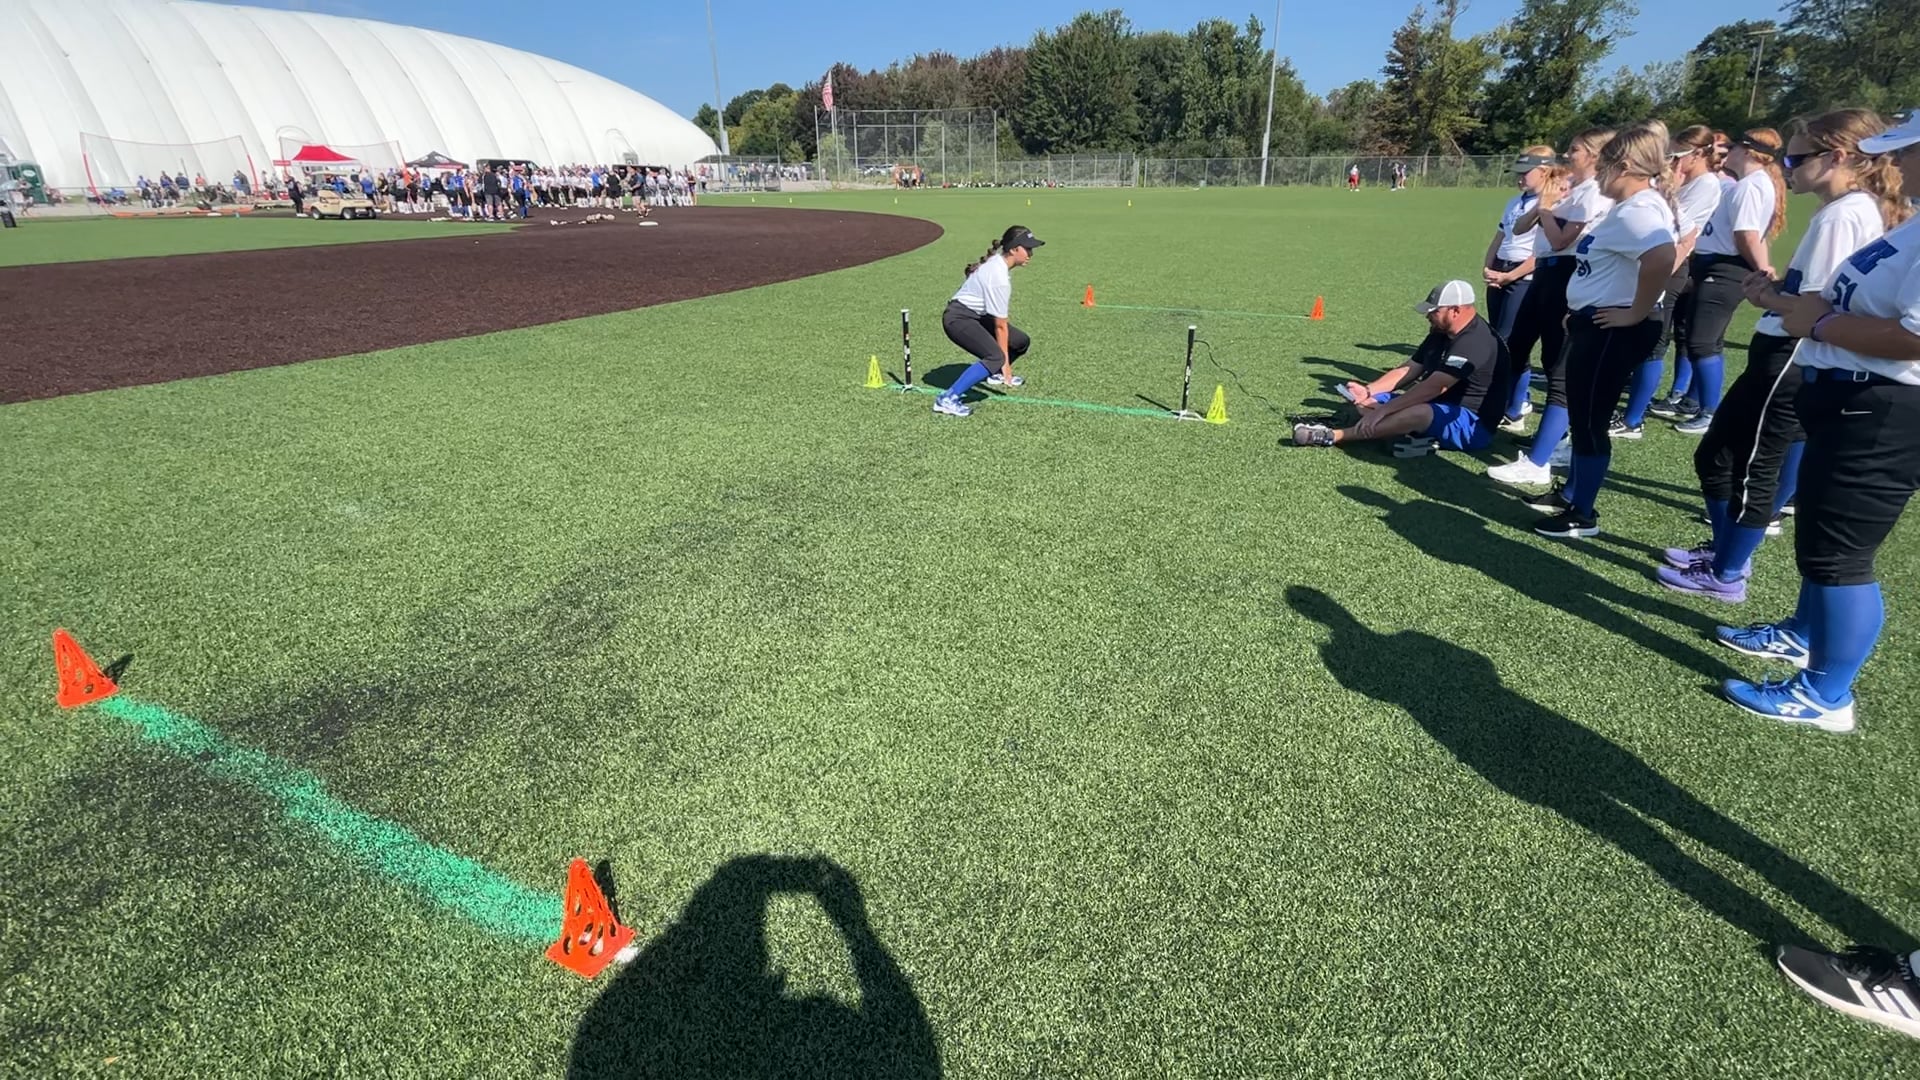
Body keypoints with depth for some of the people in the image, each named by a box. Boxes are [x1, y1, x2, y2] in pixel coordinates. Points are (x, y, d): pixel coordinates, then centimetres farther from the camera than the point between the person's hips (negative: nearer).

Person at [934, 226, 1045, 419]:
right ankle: (947, 399, -31)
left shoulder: (998, 262, 2)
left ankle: (994, 374, 38)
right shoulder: (998, 277, -26)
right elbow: (1000, 326, -22)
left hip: (977, 315, 10)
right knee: (995, 357, -30)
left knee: (1021, 341, 12)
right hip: (958, 318, -10)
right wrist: (1005, 363, -17)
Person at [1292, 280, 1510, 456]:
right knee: (1366, 402, 1)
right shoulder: (1441, 334, 9)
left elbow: (1434, 387, -30)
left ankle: (1332, 436, -38)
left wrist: (1383, 410, -31)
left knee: (1417, 413, -41)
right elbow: (1409, 369, 9)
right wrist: (1368, 390, -7)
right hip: (1438, 410, 10)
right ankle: (1420, 434, -21)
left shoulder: (1475, 341, -23)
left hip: (1471, 425, -10)